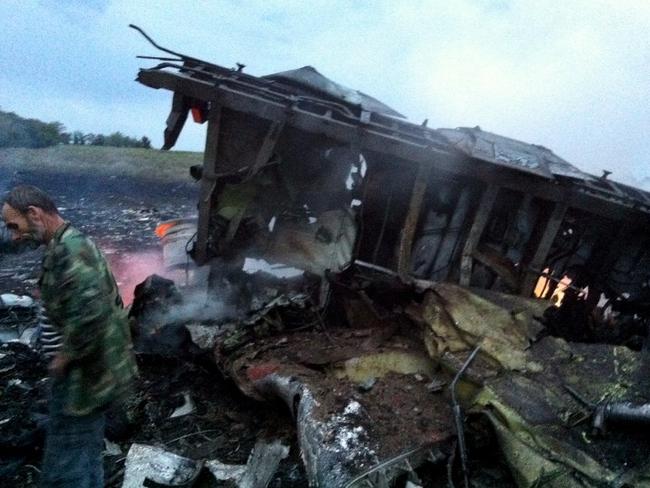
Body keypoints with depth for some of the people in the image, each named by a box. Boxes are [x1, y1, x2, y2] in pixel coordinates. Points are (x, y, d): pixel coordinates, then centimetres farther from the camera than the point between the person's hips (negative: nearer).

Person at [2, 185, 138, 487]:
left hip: (82, 377, -10)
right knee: (85, 458, 22)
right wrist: (66, 354, 15)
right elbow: (103, 304, 20)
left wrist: (64, 358, -16)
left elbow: (90, 312, -31)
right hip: (92, 372, 10)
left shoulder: (67, 249, -20)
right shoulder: (70, 245, 13)